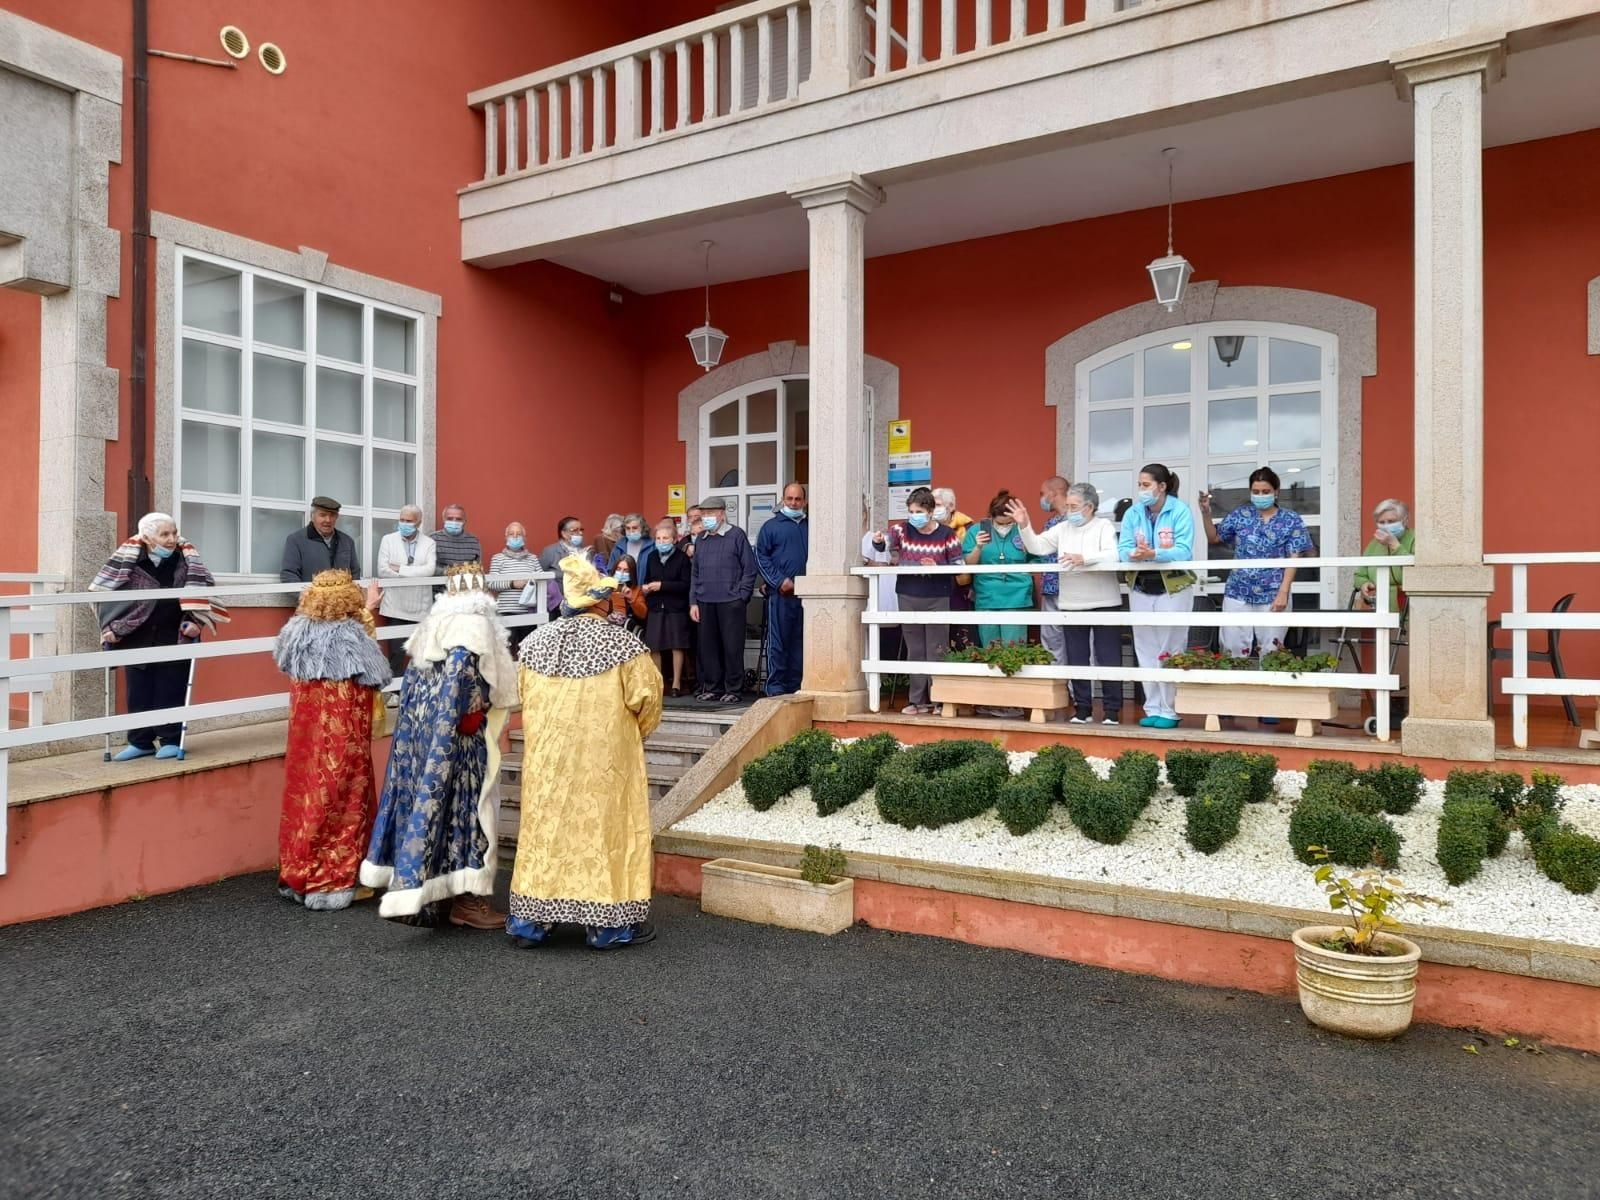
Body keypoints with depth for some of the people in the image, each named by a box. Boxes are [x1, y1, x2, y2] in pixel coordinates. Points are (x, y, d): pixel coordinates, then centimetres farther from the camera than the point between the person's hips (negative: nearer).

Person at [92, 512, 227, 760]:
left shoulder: (187, 558, -6)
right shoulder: (126, 559, -7)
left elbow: (202, 590, -2)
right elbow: (106, 591, -1)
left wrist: (195, 620, -14)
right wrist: (110, 627, -8)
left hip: (175, 639, -1)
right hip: (136, 639, 1)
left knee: (171, 692, 4)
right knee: (138, 693, 10)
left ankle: (171, 740, 16)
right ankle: (140, 742, 21)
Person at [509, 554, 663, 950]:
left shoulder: (537, 641, 2)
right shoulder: (621, 643, -12)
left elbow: (524, 696, 10)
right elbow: (646, 696, -10)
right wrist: (634, 733, 10)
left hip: (546, 757, 4)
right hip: (604, 758, -4)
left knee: (544, 826, 13)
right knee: (605, 827, 5)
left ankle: (530, 919, 19)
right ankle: (607, 923, 12)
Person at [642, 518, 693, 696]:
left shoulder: (682, 558, -7)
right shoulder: (651, 557, 9)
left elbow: (686, 584, -13)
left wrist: (662, 585, -17)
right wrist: (645, 587, -1)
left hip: (676, 608, -4)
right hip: (655, 608, 4)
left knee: (677, 646, 2)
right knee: (654, 647, 4)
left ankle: (676, 684, 12)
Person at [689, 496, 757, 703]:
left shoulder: (736, 535, -1)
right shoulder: (701, 540, 15)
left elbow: (749, 568, -3)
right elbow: (695, 573, 17)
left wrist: (741, 597, -8)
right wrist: (693, 602, 9)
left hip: (731, 602, -5)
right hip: (705, 602, 5)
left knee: (732, 647, -2)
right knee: (708, 647, 7)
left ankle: (733, 690, 7)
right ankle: (712, 687, 17)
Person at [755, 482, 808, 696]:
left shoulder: (810, 527, 13)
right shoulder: (771, 526, 5)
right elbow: (761, 558, 0)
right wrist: (780, 581, -10)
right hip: (780, 594, -3)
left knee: (801, 641, 7)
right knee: (777, 641, -2)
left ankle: (795, 685, 15)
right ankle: (775, 685, 2)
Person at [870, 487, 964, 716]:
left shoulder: (946, 534, -3)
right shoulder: (902, 530, 5)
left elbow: (958, 565, -2)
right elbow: (885, 544, -7)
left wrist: (937, 566, -18)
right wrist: (878, 541, -28)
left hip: (937, 599, -3)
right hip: (908, 598, 3)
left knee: (936, 651, 1)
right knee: (914, 651, 9)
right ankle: (917, 700, 16)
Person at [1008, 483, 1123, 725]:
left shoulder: (1104, 526, -2)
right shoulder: (1062, 528, 10)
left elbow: (1113, 555, -17)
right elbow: (1037, 546, 4)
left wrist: (1084, 558, -28)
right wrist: (1024, 525, -9)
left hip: (1104, 604, -4)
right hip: (1071, 605, 4)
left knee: (1108, 659, 1)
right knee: (1076, 659, 10)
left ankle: (1112, 710, 9)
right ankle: (1082, 708, 20)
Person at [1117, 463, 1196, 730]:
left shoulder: (1180, 511, -9)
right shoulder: (1133, 513, 4)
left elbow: (1184, 551, -20)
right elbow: (1122, 549, -4)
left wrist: (1153, 554, -36)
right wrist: (1133, 554, -28)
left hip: (1173, 588, -5)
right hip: (1140, 589, 5)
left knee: (1169, 651, 0)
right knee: (1146, 651, 9)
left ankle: (1168, 711, 7)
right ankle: (1152, 709, 18)